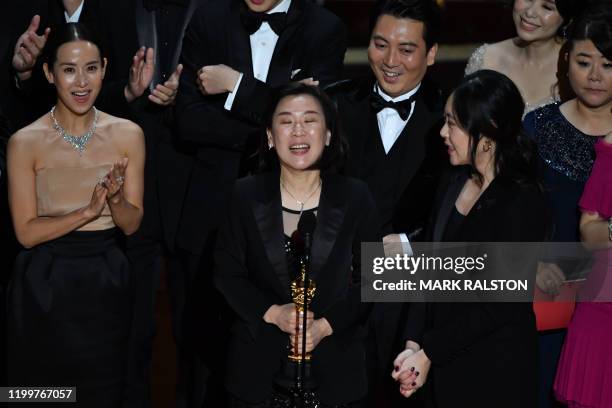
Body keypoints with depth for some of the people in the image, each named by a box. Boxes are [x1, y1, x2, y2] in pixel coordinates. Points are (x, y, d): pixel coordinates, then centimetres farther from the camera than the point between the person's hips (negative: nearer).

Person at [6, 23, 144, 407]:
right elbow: (27, 232, -11)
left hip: (106, 282, 2)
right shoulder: (26, 142, -10)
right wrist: (89, 211, -23)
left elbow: (132, 224, 1)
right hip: (45, 285, -2)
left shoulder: (128, 134, -3)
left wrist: (115, 198, -21)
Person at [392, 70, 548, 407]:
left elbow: (500, 304, -17)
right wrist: (413, 343, -6)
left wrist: (428, 353, -14)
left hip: (494, 372, -6)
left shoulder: (522, 202, -16)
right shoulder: (453, 185, 6)